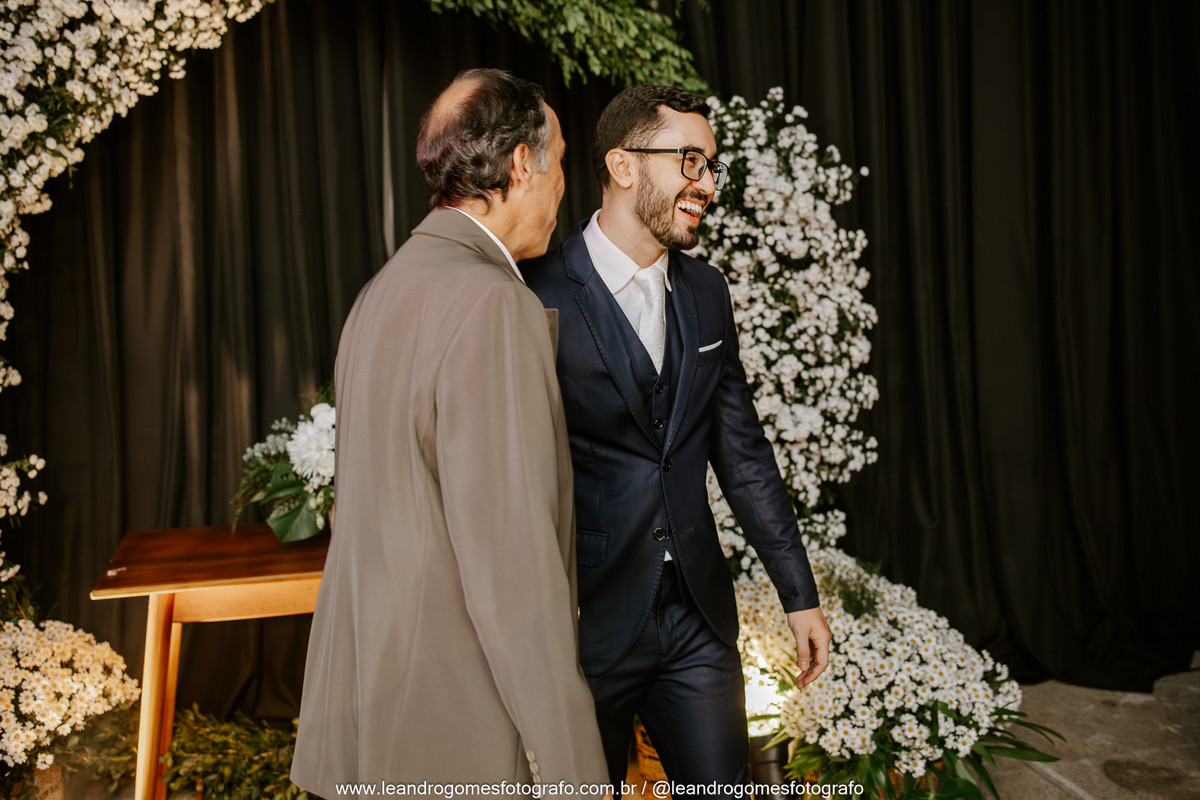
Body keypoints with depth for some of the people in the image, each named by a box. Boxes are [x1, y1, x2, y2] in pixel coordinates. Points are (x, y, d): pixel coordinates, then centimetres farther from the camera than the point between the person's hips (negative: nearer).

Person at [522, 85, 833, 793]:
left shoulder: (707, 293, 7)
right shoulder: (537, 297, -13)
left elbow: (744, 450, 12)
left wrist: (800, 593, 12)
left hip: (699, 616, 5)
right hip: (586, 622, -5)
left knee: (722, 782, 13)